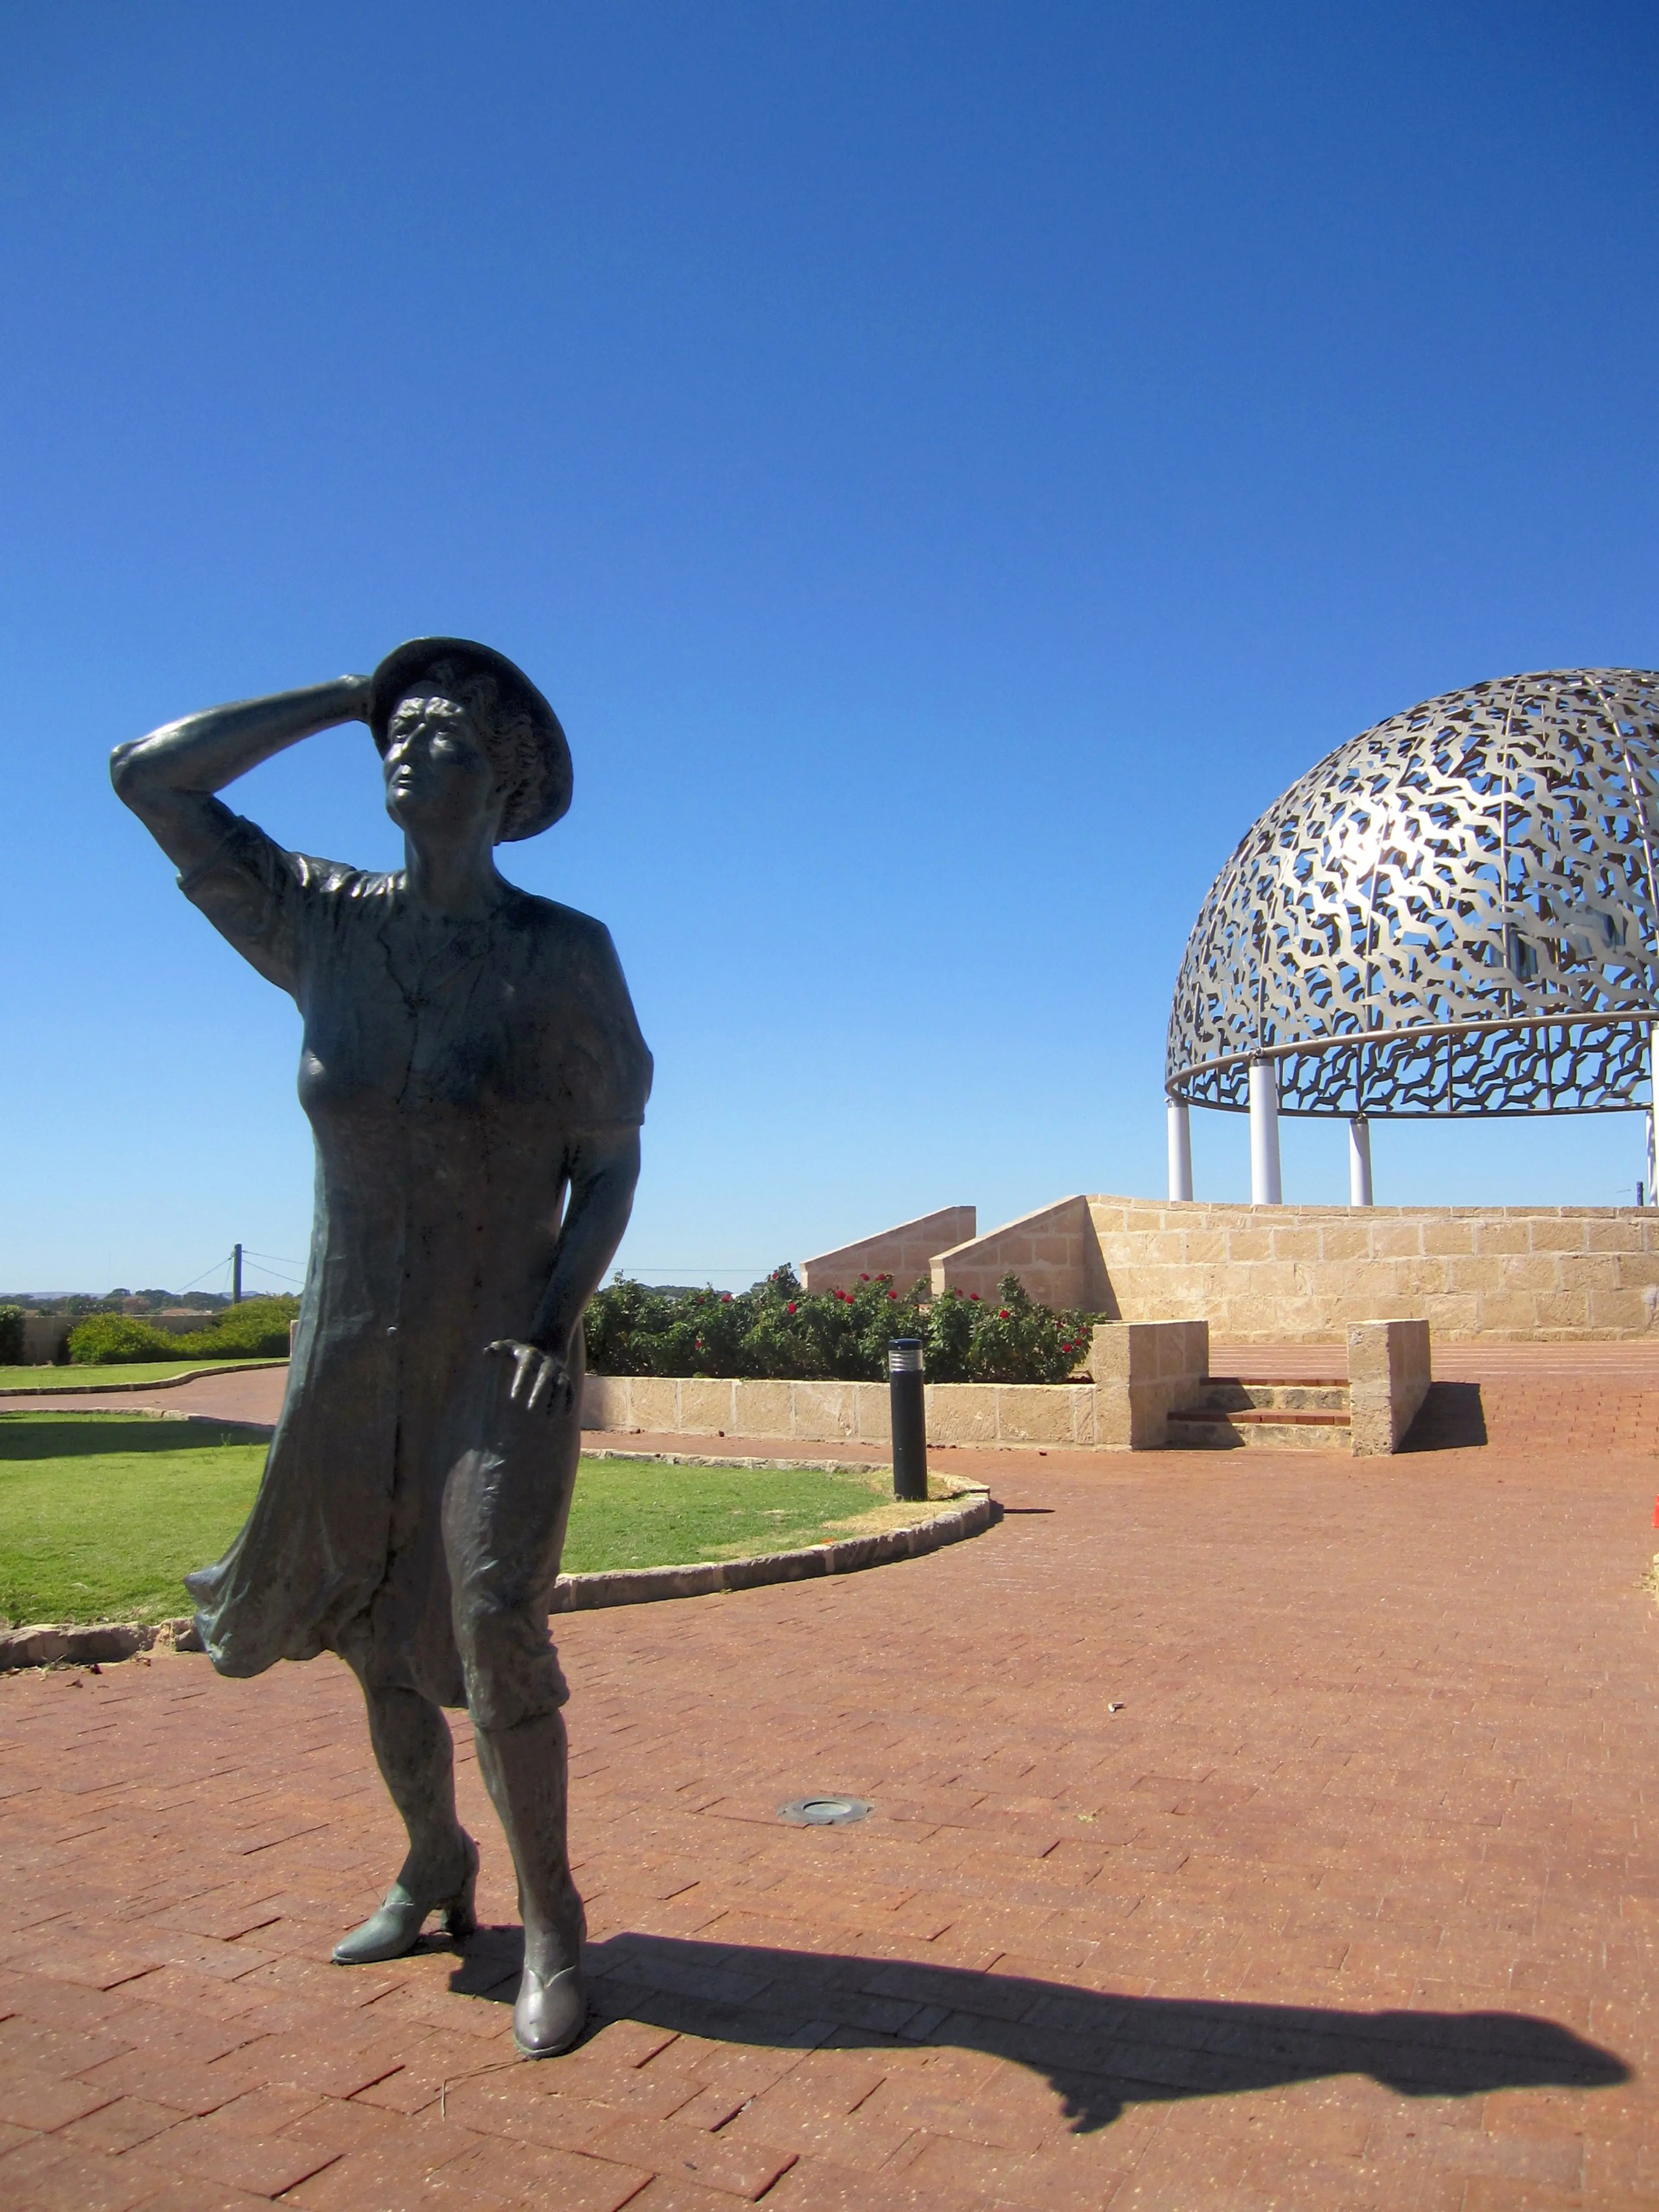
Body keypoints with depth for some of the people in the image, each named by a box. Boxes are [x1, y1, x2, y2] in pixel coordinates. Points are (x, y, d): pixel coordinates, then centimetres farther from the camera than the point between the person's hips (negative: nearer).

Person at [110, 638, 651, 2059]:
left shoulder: (564, 955, -9)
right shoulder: (322, 927, -1)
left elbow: (612, 1167, -6)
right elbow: (147, 776, -2)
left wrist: (556, 1319, -20)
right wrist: (351, 695, -2)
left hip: (506, 1355, -4)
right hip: (354, 1353, 4)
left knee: (495, 1631, -14)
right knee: (380, 1632, 16)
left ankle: (553, 1925, 8)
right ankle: (434, 1867, 41)